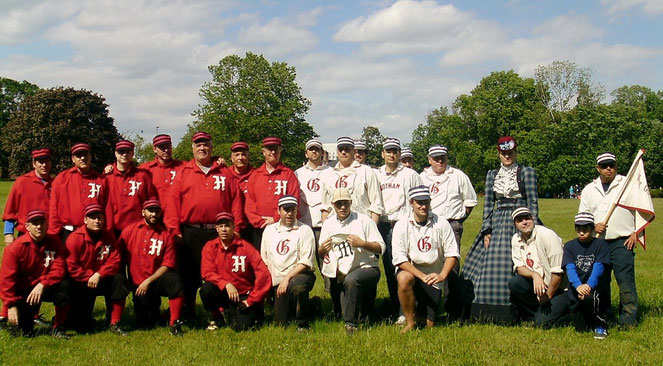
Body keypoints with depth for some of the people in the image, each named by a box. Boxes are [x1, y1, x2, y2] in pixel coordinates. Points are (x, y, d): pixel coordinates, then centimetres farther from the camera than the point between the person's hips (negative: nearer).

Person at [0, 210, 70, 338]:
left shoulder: (54, 242, -5)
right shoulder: (15, 248, -13)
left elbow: (59, 269, -13)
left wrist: (42, 285, -30)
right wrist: (11, 306, -21)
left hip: (44, 288, 2)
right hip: (22, 291, -2)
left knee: (64, 286, -31)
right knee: (24, 332, -17)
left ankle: (58, 328, -14)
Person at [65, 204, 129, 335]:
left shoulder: (108, 236, -1)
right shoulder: (74, 238, -11)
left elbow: (114, 261, -9)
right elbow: (71, 267, -14)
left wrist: (99, 275, -23)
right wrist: (89, 277, -19)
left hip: (102, 280, 3)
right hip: (81, 283, -3)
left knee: (119, 279, -31)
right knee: (81, 326, -12)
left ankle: (114, 323, -21)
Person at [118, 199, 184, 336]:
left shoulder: (166, 235, -1)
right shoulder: (129, 231, 3)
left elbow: (167, 265, -6)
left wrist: (148, 281, -15)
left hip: (156, 280, -1)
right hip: (137, 283, 1)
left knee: (175, 281, -35)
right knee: (146, 323, -4)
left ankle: (174, 324, -22)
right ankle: (153, 306, 33)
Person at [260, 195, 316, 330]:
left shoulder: (304, 230, -1)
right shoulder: (269, 230, 13)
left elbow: (306, 262, -9)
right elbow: (264, 260, 17)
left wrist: (287, 278, -18)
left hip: (300, 274, -4)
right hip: (277, 280, 4)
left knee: (297, 285, -40)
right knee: (281, 321, -8)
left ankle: (303, 322, -17)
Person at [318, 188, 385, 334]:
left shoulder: (363, 220, 0)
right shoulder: (328, 224, 13)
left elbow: (381, 248, -4)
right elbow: (320, 253, 17)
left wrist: (362, 243, -20)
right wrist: (322, 249, -7)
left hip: (366, 268, -5)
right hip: (340, 276, 5)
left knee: (351, 280, -39)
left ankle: (351, 324, -31)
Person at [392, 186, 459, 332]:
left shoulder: (440, 223, -6)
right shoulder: (402, 225, -9)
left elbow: (452, 253, -5)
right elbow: (399, 258, -14)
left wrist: (442, 275, -21)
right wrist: (422, 276, -25)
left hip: (433, 276, 1)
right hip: (410, 270, -1)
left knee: (429, 325, -2)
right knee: (404, 278, -39)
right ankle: (410, 323, -18)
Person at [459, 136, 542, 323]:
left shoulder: (527, 172, 3)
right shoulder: (492, 175, 14)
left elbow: (533, 202, -2)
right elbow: (488, 204, 11)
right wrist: (486, 230, 2)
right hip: (497, 223, 4)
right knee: (490, 265, -1)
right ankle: (491, 313, 7)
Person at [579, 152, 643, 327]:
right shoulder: (589, 190, 14)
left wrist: (636, 233, -4)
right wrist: (593, 227, -3)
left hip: (622, 242, -4)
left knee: (626, 281, -10)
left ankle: (628, 319, -2)